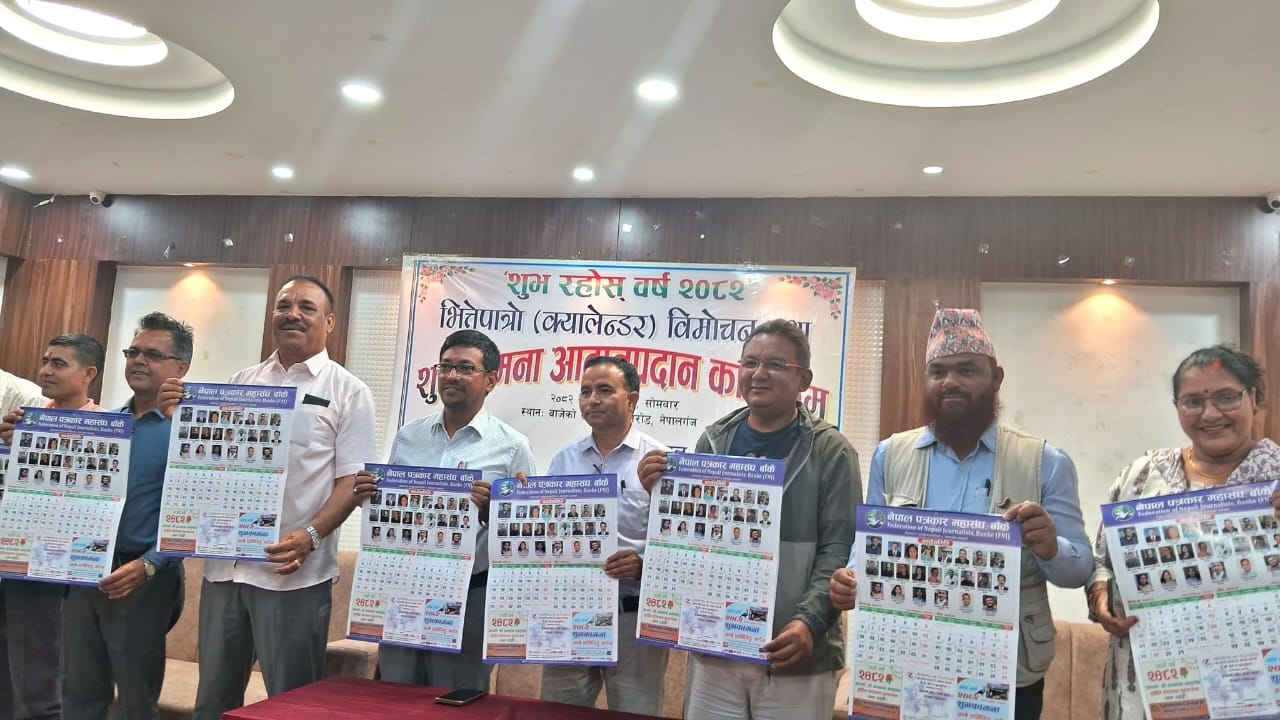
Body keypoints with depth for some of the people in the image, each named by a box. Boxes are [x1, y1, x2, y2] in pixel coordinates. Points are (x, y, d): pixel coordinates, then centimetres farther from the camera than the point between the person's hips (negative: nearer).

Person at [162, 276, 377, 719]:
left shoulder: (349, 393, -3)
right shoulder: (242, 383, 12)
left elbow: (354, 483, -8)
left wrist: (309, 536, -23)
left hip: (292, 570, -5)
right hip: (224, 563, 5)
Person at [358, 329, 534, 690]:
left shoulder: (512, 447, -5)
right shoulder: (408, 435, 9)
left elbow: (524, 533, -4)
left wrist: (491, 510, -22)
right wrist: (369, 492, -4)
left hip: (468, 594, -4)